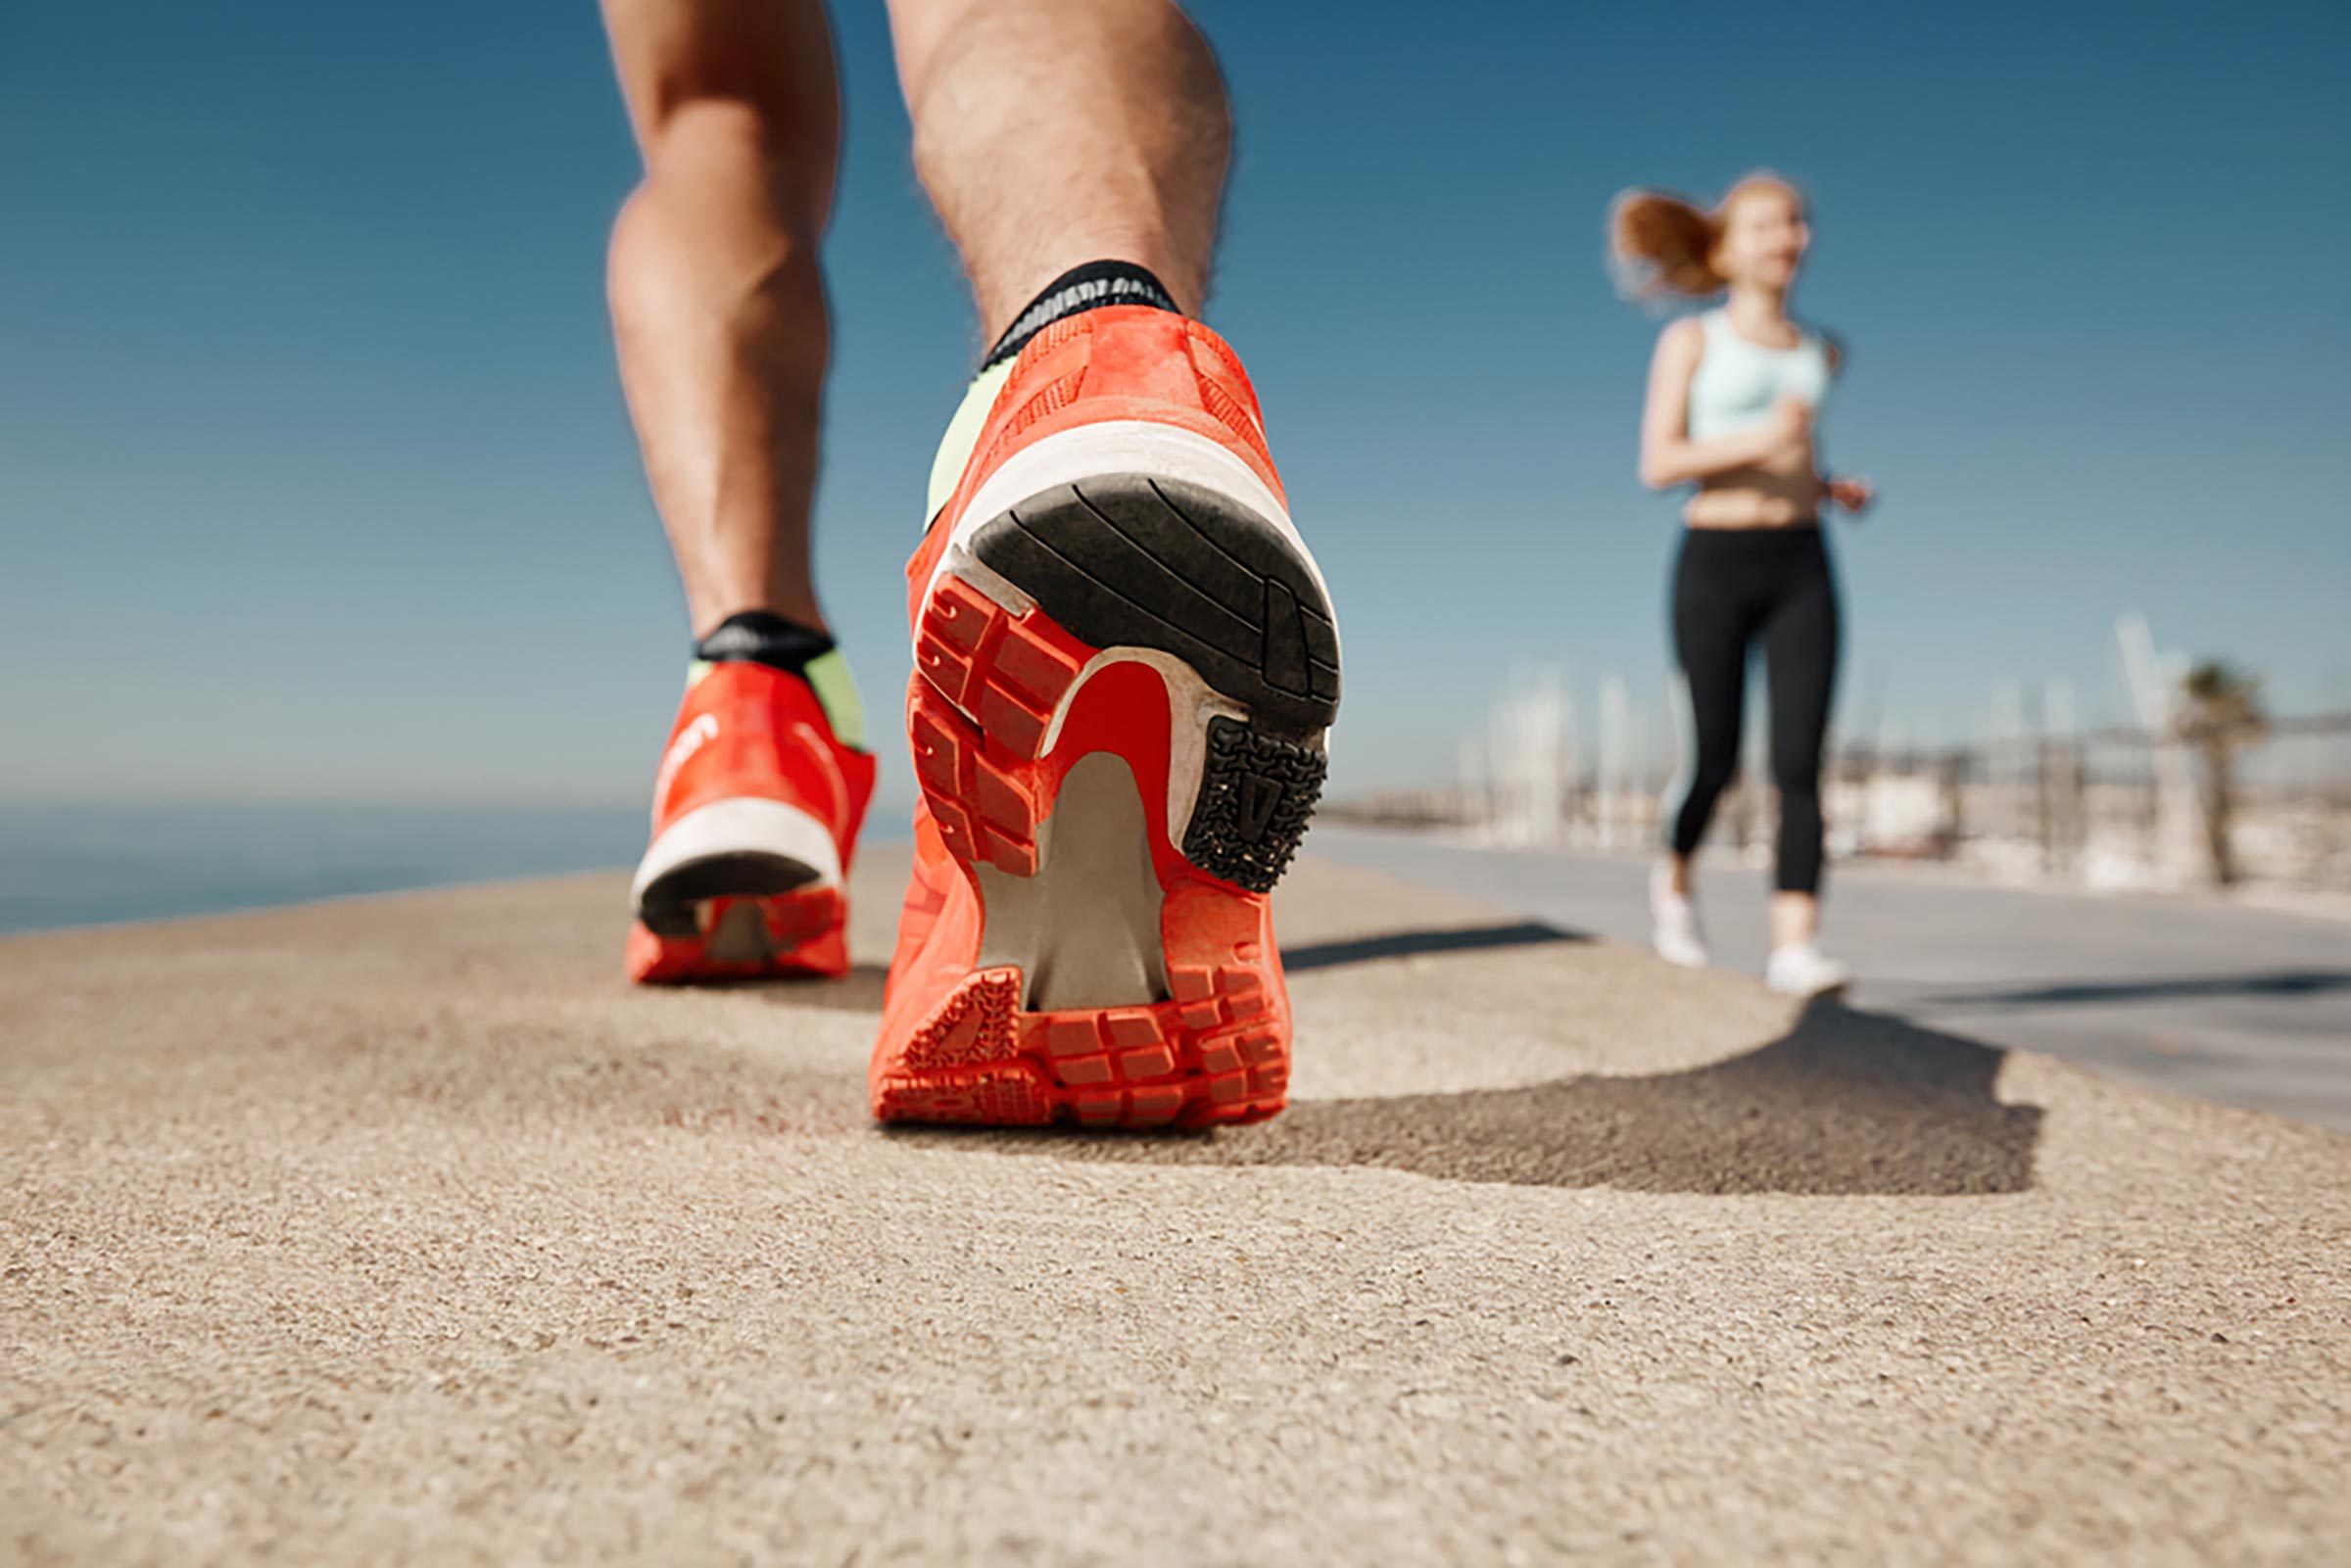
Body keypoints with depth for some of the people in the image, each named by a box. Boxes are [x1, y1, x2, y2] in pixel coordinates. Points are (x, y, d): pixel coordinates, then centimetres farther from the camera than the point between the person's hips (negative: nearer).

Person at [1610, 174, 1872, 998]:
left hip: (1802, 565, 3)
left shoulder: (1819, 350, 16)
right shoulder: (1691, 340, 3)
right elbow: (1658, 464, -6)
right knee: (1716, 759, 1)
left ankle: (1794, 944, -7)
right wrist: (1756, 441, -20)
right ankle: (1675, 876, 31)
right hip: (1715, 564, -3)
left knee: (1800, 761, -8)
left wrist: (1832, 486, 8)